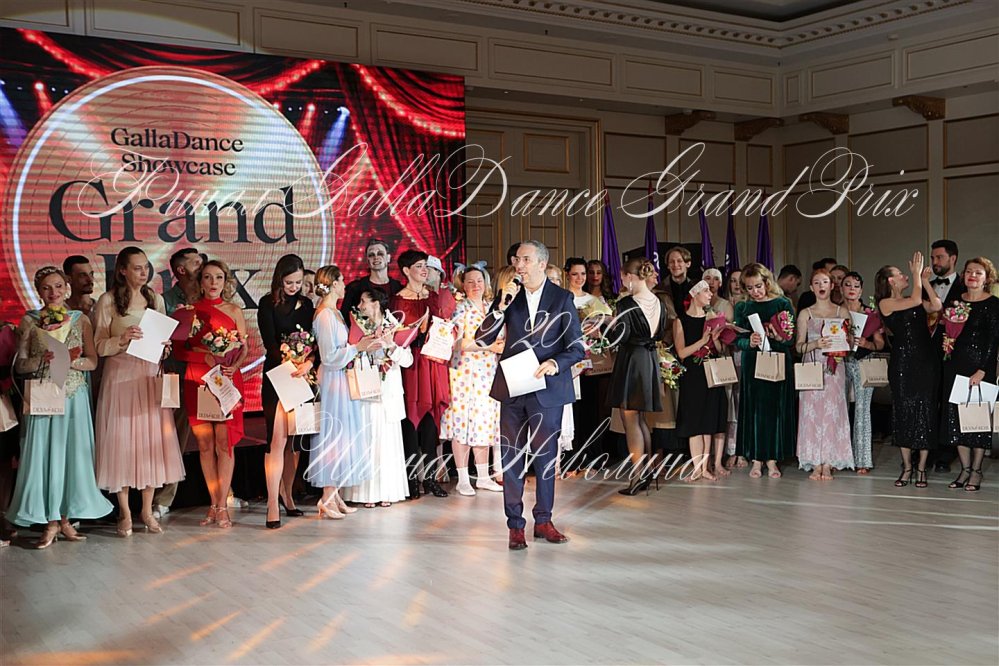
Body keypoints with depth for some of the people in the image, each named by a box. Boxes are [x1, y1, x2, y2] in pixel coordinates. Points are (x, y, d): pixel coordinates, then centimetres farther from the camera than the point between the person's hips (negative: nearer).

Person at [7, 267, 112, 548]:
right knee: (43, 455, -2)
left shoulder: (81, 320, 6)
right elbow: (20, 364, 1)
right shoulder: (29, 321, 4)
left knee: (72, 455, 2)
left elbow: (93, 361, 3)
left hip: (74, 397, 1)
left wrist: (71, 360, -15)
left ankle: (65, 518, 12)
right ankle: (50, 522, 6)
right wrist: (43, 359, -17)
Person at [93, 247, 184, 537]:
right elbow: (100, 346, -4)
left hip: (150, 377, 4)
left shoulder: (156, 299, 11)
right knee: (122, 440, -1)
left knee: (151, 440, 4)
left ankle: (147, 510, 14)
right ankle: (125, 513, 9)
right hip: (120, 377, -4)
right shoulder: (108, 301, -2)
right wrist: (122, 340, -21)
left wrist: (165, 345, -5)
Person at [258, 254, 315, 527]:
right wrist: (289, 363, -23)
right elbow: (269, 341, -8)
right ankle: (273, 505, -11)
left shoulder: (305, 304, 12)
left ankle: (286, 495, 21)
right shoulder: (268, 303, 0)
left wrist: (308, 362, -17)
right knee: (278, 440, -11)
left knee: (295, 441, 8)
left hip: (301, 378, 4)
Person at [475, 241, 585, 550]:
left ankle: (543, 521, 20)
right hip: (512, 386, 2)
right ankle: (515, 525, 11)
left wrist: (555, 363, -20)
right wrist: (500, 308, -13)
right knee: (512, 457, 4)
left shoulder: (562, 299, 0)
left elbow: (577, 347, -1)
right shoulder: (508, 296, 5)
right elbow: (482, 339, 1)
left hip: (547, 388, -1)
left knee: (545, 455, 7)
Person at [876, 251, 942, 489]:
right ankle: (906, 467, 11)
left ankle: (921, 468, 9)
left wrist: (924, 280, 3)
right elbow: (916, 300, -14)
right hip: (903, 361, -4)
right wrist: (917, 274, -4)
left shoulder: (914, 303, 15)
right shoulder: (885, 303, -2)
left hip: (927, 360, 4)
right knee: (903, 411, 0)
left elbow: (936, 306, -2)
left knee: (926, 411, 2)